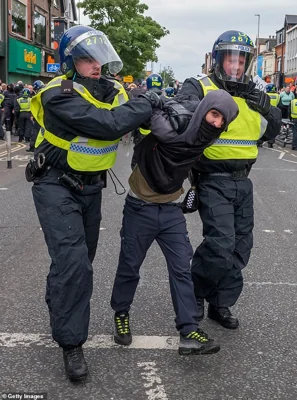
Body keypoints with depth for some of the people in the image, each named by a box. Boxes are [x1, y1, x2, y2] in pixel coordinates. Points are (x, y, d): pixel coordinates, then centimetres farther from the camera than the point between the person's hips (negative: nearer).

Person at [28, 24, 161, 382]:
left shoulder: (113, 90, -1)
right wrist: (148, 104, -23)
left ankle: (58, 306, 45)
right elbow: (110, 125, -34)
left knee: (81, 259, 19)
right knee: (72, 261, -17)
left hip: (91, 187, 7)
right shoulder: (59, 96, -25)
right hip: (56, 186, -7)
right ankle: (70, 342, -3)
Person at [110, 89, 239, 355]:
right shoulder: (168, 123, -21)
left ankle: (190, 333, 1)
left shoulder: (203, 138, -5)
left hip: (171, 211, 4)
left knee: (182, 269, -2)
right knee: (129, 266, 9)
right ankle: (121, 314, 33)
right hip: (140, 208, -4)